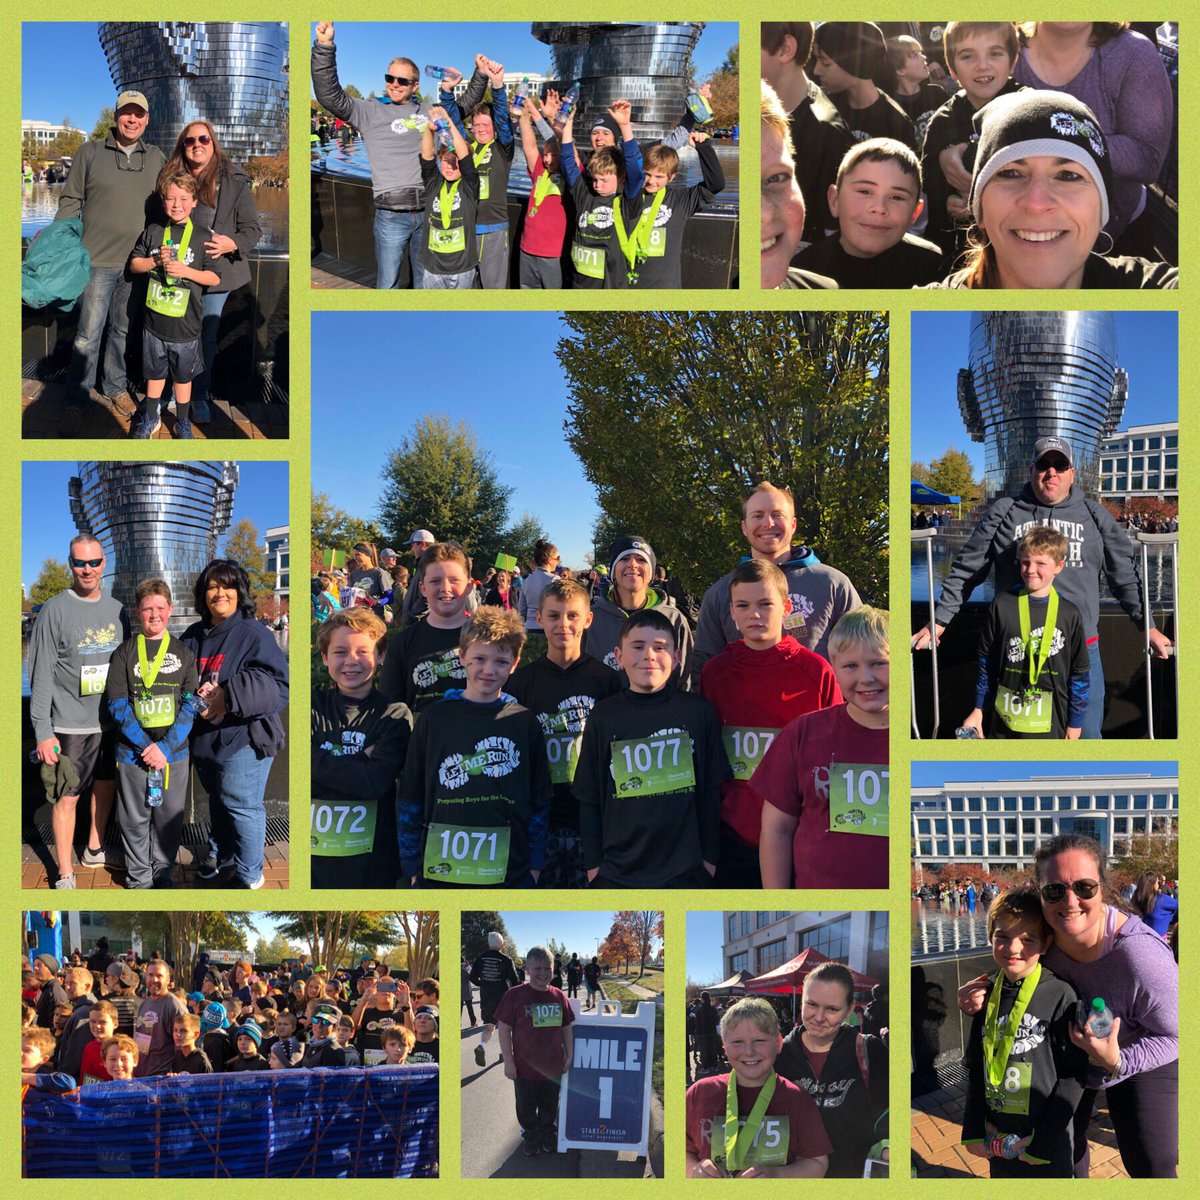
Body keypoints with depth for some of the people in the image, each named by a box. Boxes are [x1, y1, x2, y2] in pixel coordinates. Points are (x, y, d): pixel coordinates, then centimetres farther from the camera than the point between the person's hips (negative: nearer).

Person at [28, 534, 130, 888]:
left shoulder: (116, 610, 8)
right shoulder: (54, 610, -9)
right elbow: (41, 675, -10)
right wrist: (42, 732, -13)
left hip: (111, 722, 5)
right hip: (70, 725, -5)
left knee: (105, 786, 17)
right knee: (66, 797, -1)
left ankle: (94, 849, 36)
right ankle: (65, 874, 7)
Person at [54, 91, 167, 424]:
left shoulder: (156, 158, 8)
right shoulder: (90, 152, 1)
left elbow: (163, 209, 15)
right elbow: (70, 201, 3)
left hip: (137, 263, 3)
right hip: (97, 260, -3)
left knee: (125, 331, 14)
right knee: (88, 336, -4)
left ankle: (116, 387, 30)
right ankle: (77, 400, 7)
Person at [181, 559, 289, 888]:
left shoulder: (254, 635, -11)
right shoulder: (193, 636, 9)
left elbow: (277, 687, -19)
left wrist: (228, 696, -28)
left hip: (242, 740, -7)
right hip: (204, 738, 7)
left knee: (241, 806, -3)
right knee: (218, 801, 24)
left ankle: (248, 874, 10)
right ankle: (220, 855, 43)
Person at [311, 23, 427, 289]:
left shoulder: (430, 113, 14)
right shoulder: (371, 113, 4)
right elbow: (330, 96, -7)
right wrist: (325, 48, -17)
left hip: (428, 212, 3)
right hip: (391, 215, -3)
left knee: (426, 280, 14)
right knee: (387, 285, -4)